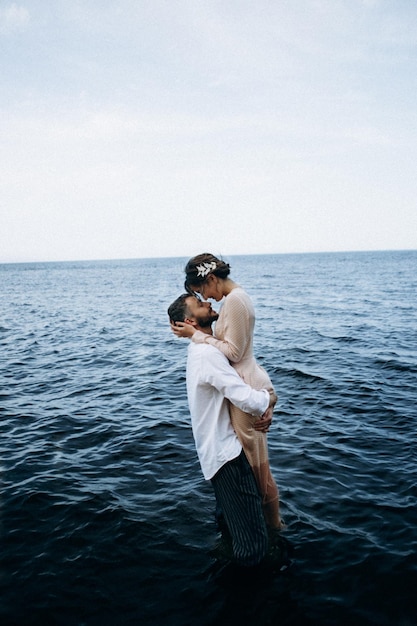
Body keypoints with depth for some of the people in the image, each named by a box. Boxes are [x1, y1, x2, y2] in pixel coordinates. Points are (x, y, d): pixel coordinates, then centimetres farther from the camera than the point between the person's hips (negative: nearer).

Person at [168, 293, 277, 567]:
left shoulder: (203, 350, 10)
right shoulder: (208, 353, -24)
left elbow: (237, 387, 14)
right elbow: (249, 400, -29)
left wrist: (263, 412, -5)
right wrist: (270, 398, -6)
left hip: (219, 449, 11)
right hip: (227, 453, -11)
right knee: (254, 548, -1)